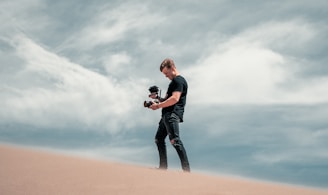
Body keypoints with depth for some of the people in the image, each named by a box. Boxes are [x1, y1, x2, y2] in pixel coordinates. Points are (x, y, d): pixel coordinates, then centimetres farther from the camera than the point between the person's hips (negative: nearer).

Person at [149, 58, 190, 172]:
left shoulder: (179, 80, -6)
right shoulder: (174, 82, 26)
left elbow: (174, 99, -19)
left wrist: (158, 105, -14)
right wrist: (157, 98, 11)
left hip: (173, 114, -11)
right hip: (167, 115, 11)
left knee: (174, 140, -21)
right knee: (159, 139, 15)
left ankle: (186, 169, -25)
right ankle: (163, 167, 19)